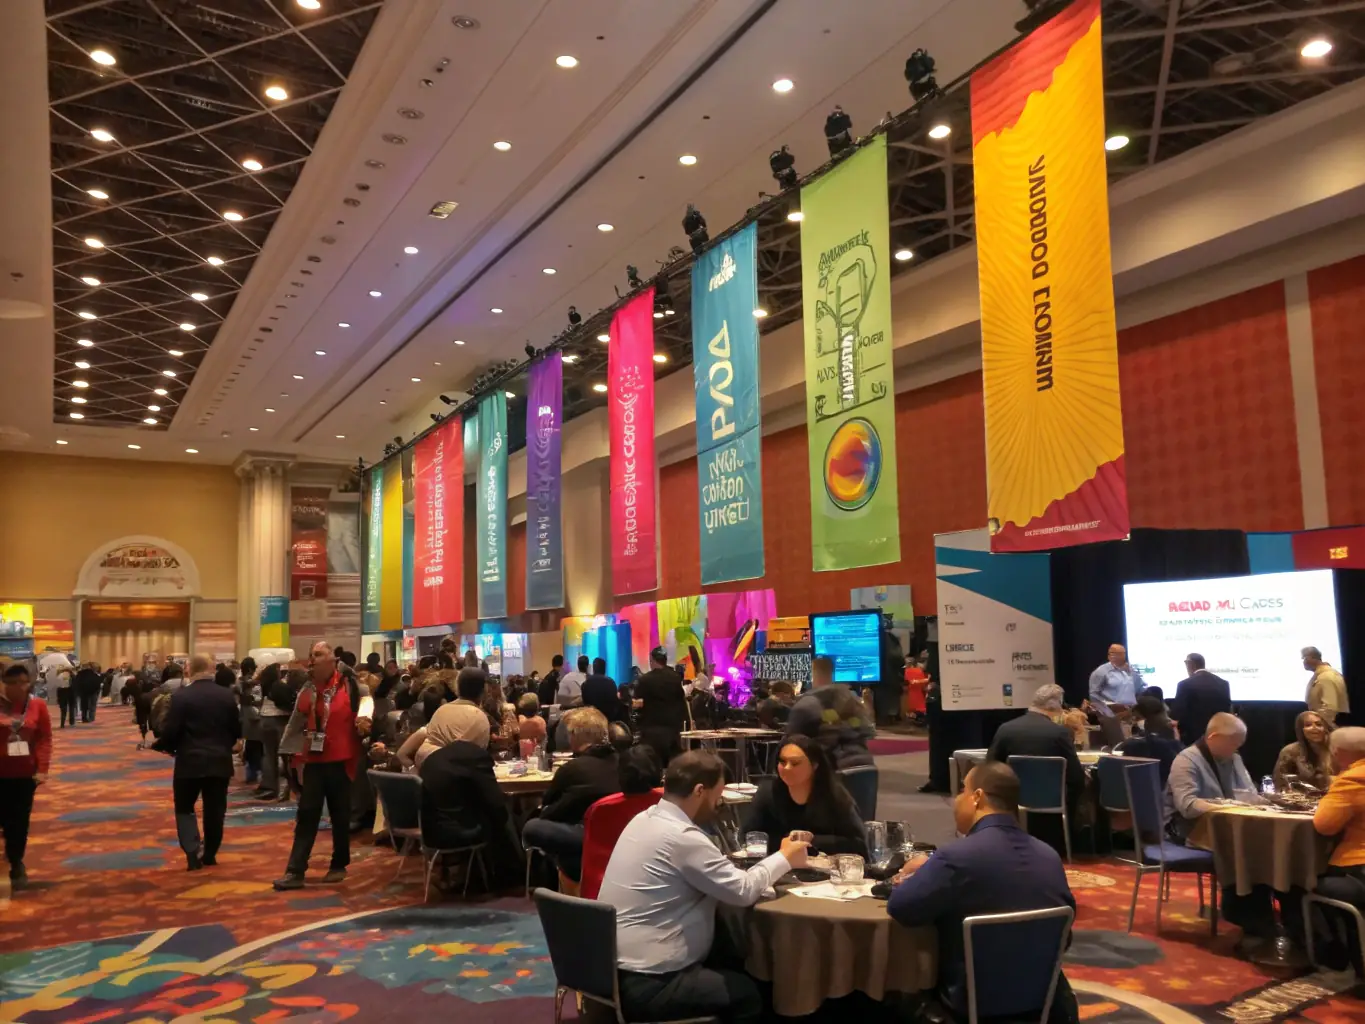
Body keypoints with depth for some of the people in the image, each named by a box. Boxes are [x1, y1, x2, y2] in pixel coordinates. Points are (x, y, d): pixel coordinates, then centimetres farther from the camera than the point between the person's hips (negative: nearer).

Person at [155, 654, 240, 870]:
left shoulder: (181, 696, -10)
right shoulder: (227, 695, 1)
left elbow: (171, 730, -13)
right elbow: (237, 729, 5)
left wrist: (161, 746, 7)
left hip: (190, 761, -2)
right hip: (220, 761, 3)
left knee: (185, 807, 11)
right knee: (215, 810, 11)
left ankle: (193, 852, -3)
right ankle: (209, 854, 18)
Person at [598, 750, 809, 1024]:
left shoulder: (646, 819, 7)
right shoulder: (681, 837, -22)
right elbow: (743, 891, -15)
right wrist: (784, 859, 0)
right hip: (645, 984, -9)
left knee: (735, 963, 18)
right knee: (752, 991, 3)